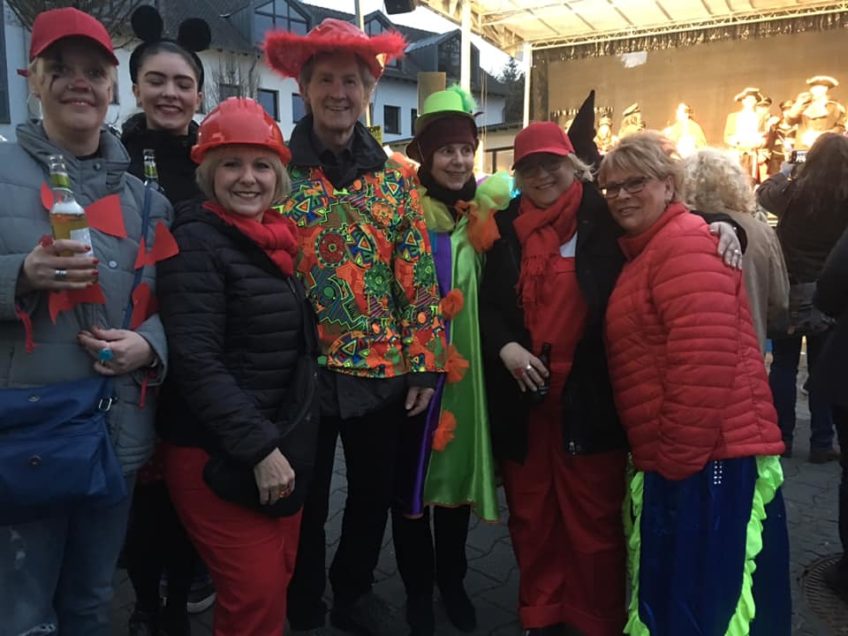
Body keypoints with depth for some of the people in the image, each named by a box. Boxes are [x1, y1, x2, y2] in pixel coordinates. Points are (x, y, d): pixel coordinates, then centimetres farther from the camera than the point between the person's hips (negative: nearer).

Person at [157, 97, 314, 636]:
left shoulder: (279, 243, 10)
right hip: (216, 451, -7)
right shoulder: (196, 242, -13)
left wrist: (286, 442, 12)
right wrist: (257, 447, -22)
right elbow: (196, 361, -21)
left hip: (284, 442, 8)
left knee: (280, 578, 16)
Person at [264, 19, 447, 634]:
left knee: (375, 492, 17)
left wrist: (423, 364, -2)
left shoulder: (396, 179, 3)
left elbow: (419, 279, 2)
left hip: (381, 370, 2)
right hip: (300, 370, -2)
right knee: (306, 502, 14)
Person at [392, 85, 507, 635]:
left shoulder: (486, 212, 6)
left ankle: (453, 581, 35)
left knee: (458, 468, 15)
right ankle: (418, 589, 28)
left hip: (467, 369, 4)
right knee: (412, 476, 7)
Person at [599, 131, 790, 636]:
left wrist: (677, 457, -19)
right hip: (677, 458, 10)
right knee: (671, 590, 22)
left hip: (708, 457, -10)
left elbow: (704, 361, -25)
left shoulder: (684, 242, -14)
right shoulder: (645, 248, 17)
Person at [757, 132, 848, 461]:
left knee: (783, 365, 10)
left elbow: (764, 194, 14)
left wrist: (785, 170, 26)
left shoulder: (793, 190, -8)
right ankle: (822, 443, 14)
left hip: (790, 289, 0)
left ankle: (780, 437, 17)